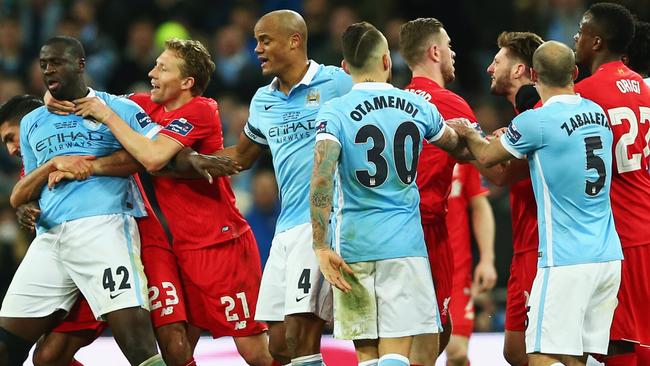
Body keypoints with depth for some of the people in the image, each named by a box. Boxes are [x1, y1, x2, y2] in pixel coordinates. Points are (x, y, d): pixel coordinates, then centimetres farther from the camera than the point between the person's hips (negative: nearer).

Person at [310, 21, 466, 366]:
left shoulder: (335, 112, -6)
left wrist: (322, 247, -14)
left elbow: (321, 180, -18)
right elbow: (452, 141, 26)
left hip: (354, 246, -1)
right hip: (405, 246, 1)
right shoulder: (419, 107, 4)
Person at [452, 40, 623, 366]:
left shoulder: (537, 122, -10)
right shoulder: (598, 114, 11)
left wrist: (468, 134, 28)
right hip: (609, 257, 7)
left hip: (566, 261, -7)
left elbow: (486, 156, 8)